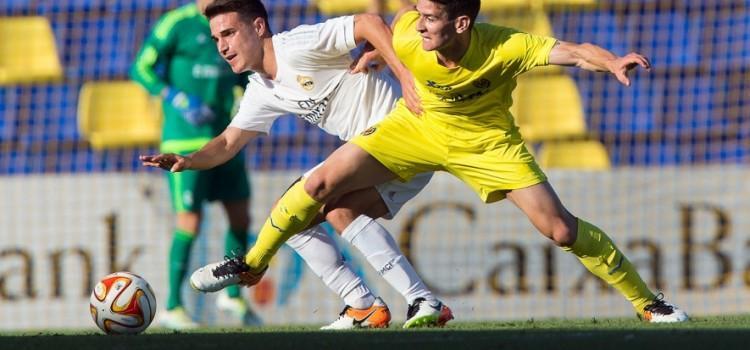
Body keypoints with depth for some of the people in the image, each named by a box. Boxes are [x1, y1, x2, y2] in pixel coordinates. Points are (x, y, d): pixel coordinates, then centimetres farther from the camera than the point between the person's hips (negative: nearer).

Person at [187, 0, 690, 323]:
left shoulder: (505, 48, -37)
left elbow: (573, 51, -48)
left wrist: (610, 61, -65)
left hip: (487, 141, -2)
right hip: (417, 127, 2)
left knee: (560, 227, -10)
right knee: (320, 184, -6)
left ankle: (647, 302, 5)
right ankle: (252, 264, 16)